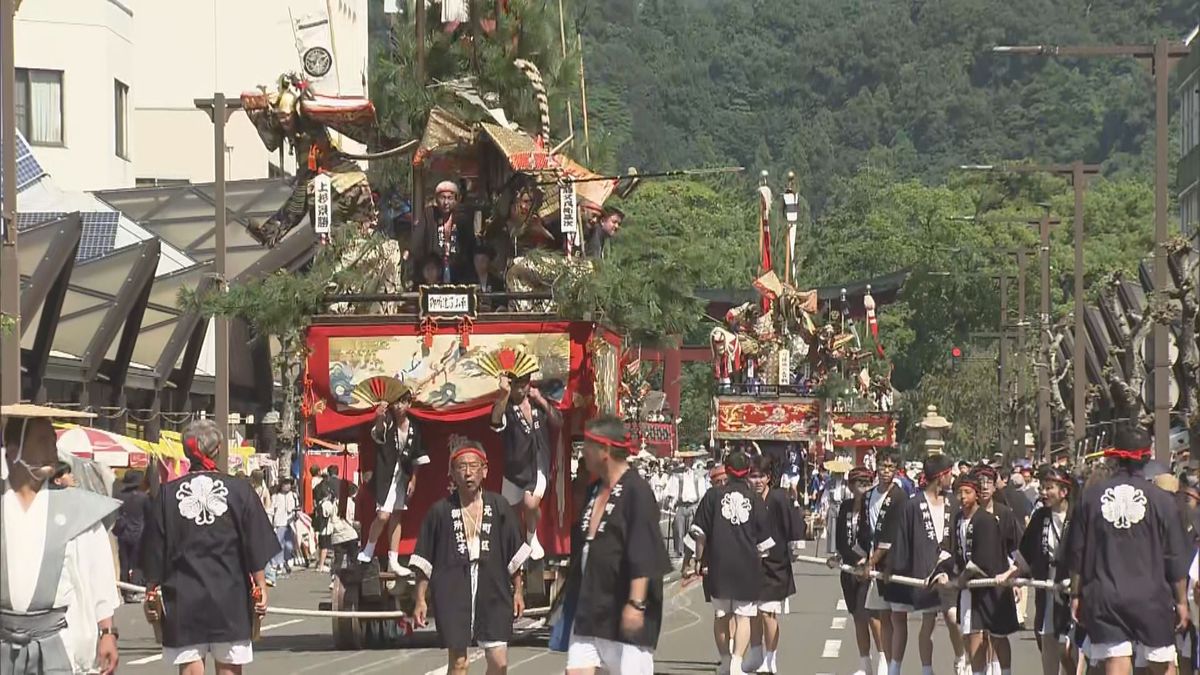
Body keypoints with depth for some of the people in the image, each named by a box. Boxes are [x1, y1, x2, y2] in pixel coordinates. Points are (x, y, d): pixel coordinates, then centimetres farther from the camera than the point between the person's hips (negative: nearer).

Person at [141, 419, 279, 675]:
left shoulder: (168, 494, -2)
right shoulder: (238, 489, -3)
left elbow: (153, 556, 3)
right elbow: (257, 549, -1)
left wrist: (151, 594, 12)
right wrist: (260, 587, 7)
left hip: (182, 600, 0)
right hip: (230, 600, 0)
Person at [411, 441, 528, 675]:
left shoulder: (499, 507, 5)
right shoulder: (440, 511, 1)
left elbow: (515, 554, 12)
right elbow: (423, 561, 5)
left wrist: (518, 591, 12)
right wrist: (421, 600, 3)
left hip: (493, 592, 1)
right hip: (453, 594, -1)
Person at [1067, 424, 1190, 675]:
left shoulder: (1091, 496, 0)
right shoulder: (1160, 499, -6)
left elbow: (1075, 553, 5)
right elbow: (1176, 558, -1)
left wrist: (1076, 595, 15)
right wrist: (1181, 601, 9)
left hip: (1103, 599, 1)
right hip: (1151, 598, -1)